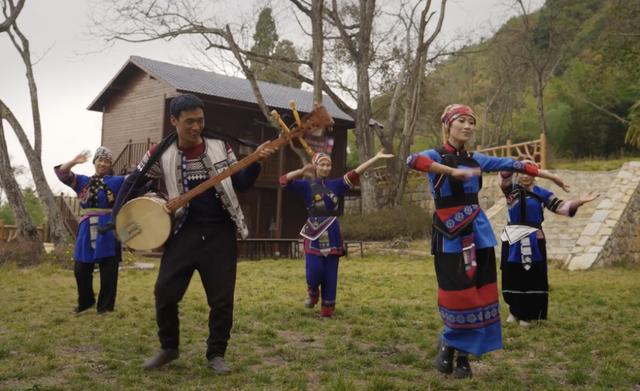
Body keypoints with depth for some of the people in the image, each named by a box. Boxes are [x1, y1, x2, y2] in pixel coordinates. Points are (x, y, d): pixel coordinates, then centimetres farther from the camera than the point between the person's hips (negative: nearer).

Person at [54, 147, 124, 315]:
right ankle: (85, 301, 27)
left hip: (107, 229, -3)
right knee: (81, 269, 7)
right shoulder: (83, 181, 12)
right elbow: (62, 173, 4)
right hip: (87, 229, 4)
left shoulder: (115, 181, 3)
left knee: (108, 270, -1)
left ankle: (105, 305, 11)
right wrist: (74, 161, -12)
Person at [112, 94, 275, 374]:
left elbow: (240, 185, 5)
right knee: (164, 293, 0)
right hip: (184, 233, 0)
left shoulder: (220, 147, 1)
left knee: (222, 298, 2)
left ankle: (216, 354, 20)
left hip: (219, 233, 0)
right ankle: (168, 348, 24)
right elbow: (134, 182, 10)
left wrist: (255, 162, -11)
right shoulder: (161, 154, -1)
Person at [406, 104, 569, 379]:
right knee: (457, 294, -7)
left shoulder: (476, 159, 13)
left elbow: (511, 164, 18)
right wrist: (450, 169, -36)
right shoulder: (435, 156, -3)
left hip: (478, 233, 5)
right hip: (449, 235, -5)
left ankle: (462, 353, 15)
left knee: (478, 294, 3)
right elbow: (412, 160, -25)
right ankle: (447, 344, 20)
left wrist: (547, 174, 19)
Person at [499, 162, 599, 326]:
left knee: (532, 279, 3)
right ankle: (515, 311, 26)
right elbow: (505, 175, -15)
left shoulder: (541, 193, 5)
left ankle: (527, 315, 16)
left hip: (533, 242, 1)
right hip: (512, 240, 0)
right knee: (512, 278, 7)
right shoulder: (511, 190, 2)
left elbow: (560, 206, -2)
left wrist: (579, 201, -15)